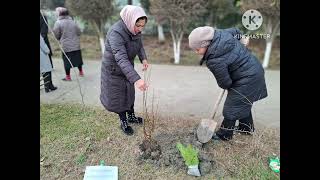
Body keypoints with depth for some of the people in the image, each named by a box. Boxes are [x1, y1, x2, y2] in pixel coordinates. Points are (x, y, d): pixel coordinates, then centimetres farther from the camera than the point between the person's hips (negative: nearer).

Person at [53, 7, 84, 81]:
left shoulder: (58, 22, -9)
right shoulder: (73, 22, 0)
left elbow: (56, 35, -8)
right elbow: (79, 32, 4)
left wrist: (61, 39, 12)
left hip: (66, 45, -3)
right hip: (76, 45, 3)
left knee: (67, 60, 5)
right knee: (77, 58, 17)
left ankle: (68, 76, 11)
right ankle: (81, 72, 29)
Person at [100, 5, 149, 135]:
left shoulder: (134, 29, -11)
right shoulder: (116, 33, -34)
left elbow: (139, 44, 8)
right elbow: (121, 59, -44)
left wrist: (144, 59, -11)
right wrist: (136, 79, -53)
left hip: (127, 67, 7)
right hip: (114, 69, -6)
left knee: (129, 93, 17)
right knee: (117, 96, 8)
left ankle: (131, 116, 38)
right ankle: (123, 123, 28)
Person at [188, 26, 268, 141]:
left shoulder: (215, 61, -32)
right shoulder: (221, 33, -9)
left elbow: (225, 83, -19)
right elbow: (235, 31, 13)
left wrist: (225, 86, 5)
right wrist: (242, 39, 33)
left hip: (247, 79, -10)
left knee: (232, 107, 0)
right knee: (243, 103, 25)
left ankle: (224, 135, 18)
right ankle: (247, 129, 44)